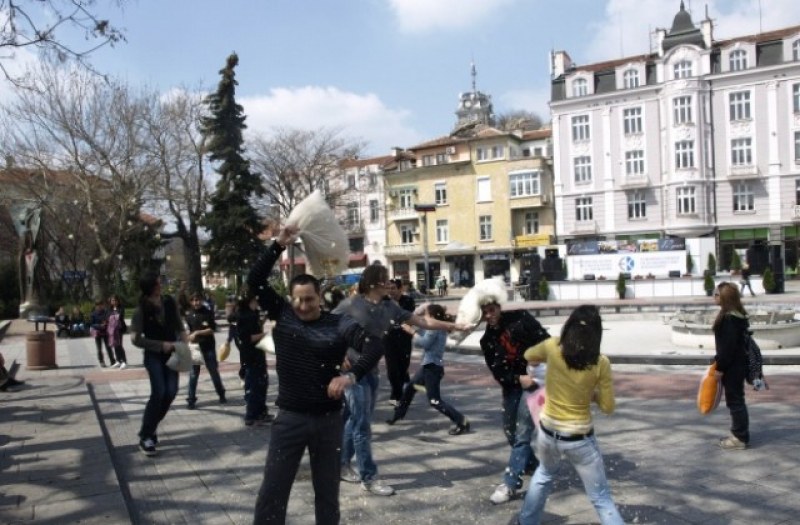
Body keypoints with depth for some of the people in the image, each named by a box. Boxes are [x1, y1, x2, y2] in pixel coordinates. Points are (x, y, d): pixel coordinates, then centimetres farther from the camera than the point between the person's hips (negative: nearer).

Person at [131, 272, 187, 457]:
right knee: (159, 392, -16)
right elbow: (136, 339, -13)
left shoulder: (170, 303, -1)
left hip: (171, 353, 4)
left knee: (171, 392, -3)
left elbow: (179, 325, 9)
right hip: (153, 355, -4)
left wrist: (183, 341, -9)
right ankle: (145, 437, -4)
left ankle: (151, 426, 19)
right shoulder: (141, 310, -12)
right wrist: (161, 345, -19)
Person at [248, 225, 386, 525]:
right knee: (272, 491, 5)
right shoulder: (282, 315, -1)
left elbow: (374, 345, -17)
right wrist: (278, 246, -15)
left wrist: (351, 376, -32)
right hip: (290, 418, 1)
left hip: (328, 419, 0)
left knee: (327, 491, 15)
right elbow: (255, 281, -6)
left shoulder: (339, 324, -7)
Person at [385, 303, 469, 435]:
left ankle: (462, 422, -6)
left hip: (432, 366, -10)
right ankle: (398, 415, 39)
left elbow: (424, 343, -23)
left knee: (434, 400, -7)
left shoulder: (435, 328, -17)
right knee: (410, 388, 23)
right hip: (428, 365, 10)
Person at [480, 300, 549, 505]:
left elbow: (546, 342, -13)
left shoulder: (520, 319, -10)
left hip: (536, 378, -6)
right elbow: (497, 372, -4)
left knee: (522, 432, -9)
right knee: (510, 431, 14)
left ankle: (510, 483, -3)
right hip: (512, 384, 6)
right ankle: (532, 465, 39)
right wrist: (519, 379, -20)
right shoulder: (487, 340, 3)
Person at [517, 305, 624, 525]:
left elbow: (528, 356, 10)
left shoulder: (552, 347, -12)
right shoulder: (601, 363, -17)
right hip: (579, 439, -3)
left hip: (548, 432, 3)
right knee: (602, 499, 11)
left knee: (545, 474, 33)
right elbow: (608, 407, -7)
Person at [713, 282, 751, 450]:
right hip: (734, 364, 10)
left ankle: (740, 438, 6)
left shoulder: (730, 318, -21)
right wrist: (719, 361, 17)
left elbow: (729, 346, -23)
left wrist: (719, 367, -18)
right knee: (735, 400, 16)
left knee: (735, 400, -2)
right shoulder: (733, 315, 11)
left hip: (733, 366, -10)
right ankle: (738, 434, 25)